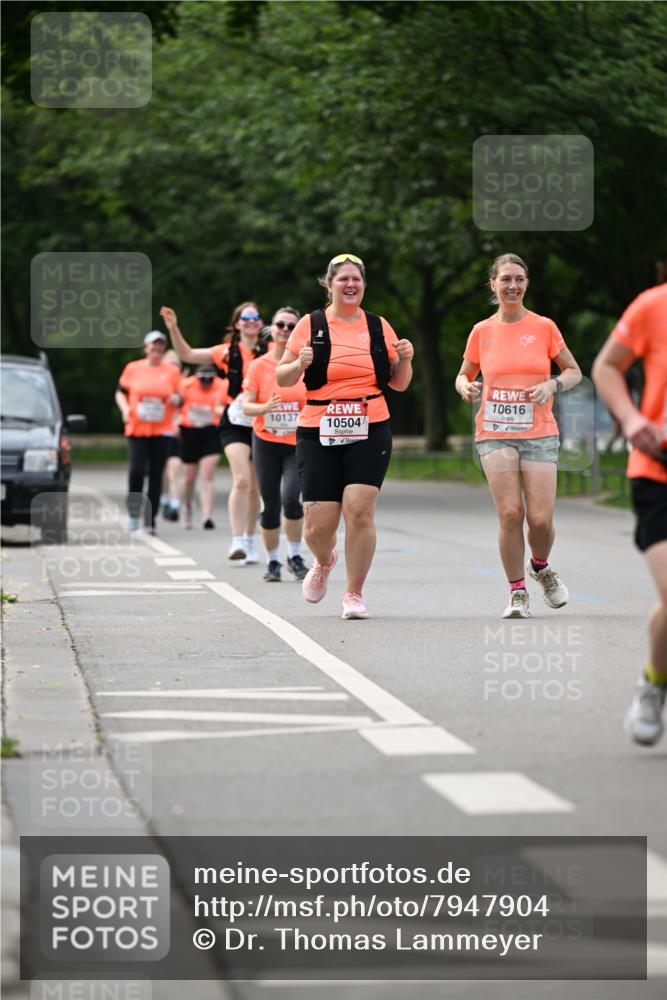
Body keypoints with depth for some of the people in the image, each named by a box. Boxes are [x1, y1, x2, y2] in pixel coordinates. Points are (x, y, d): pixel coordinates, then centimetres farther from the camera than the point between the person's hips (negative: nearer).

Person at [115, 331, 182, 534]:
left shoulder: (172, 371, 7)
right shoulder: (133, 368, 5)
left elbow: (179, 398, 14)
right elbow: (121, 393, 13)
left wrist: (176, 399, -9)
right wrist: (125, 408, -5)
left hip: (162, 431, 1)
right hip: (137, 429, -1)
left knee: (156, 475, 1)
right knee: (137, 470, -14)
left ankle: (150, 521, 8)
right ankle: (133, 512, 7)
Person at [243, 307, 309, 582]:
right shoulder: (259, 366, -1)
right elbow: (246, 406, -5)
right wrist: (265, 408, -23)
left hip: (298, 445, -1)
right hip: (266, 444, 1)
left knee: (291, 498, -20)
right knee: (270, 506, 1)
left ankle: (295, 556, -1)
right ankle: (272, 562, 17)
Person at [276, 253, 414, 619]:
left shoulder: (379, 327, 10)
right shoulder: (310, 325, 4)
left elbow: (398, 383, 16)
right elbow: (282, 378, 6)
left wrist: (405, 360, -4)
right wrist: (299, 364, -14)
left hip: (370, 433, 1)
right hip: (319, 435, -1)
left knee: (359, 509, -15)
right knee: (320, 523, -4)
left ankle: (354, 593, -2)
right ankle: (324, 562, 32)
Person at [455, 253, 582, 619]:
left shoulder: (544, 327, 3)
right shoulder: (482, 331, 5)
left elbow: (573, 372, 10)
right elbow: (464, 375, 17)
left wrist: (551, 386, -10)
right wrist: (465, 387, -6)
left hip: (538, 433, 0)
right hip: (494, 434, 0)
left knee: (540, 519, -7)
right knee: (510, 513, -12)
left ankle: (540, 566, 27)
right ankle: (517, 592, 4)